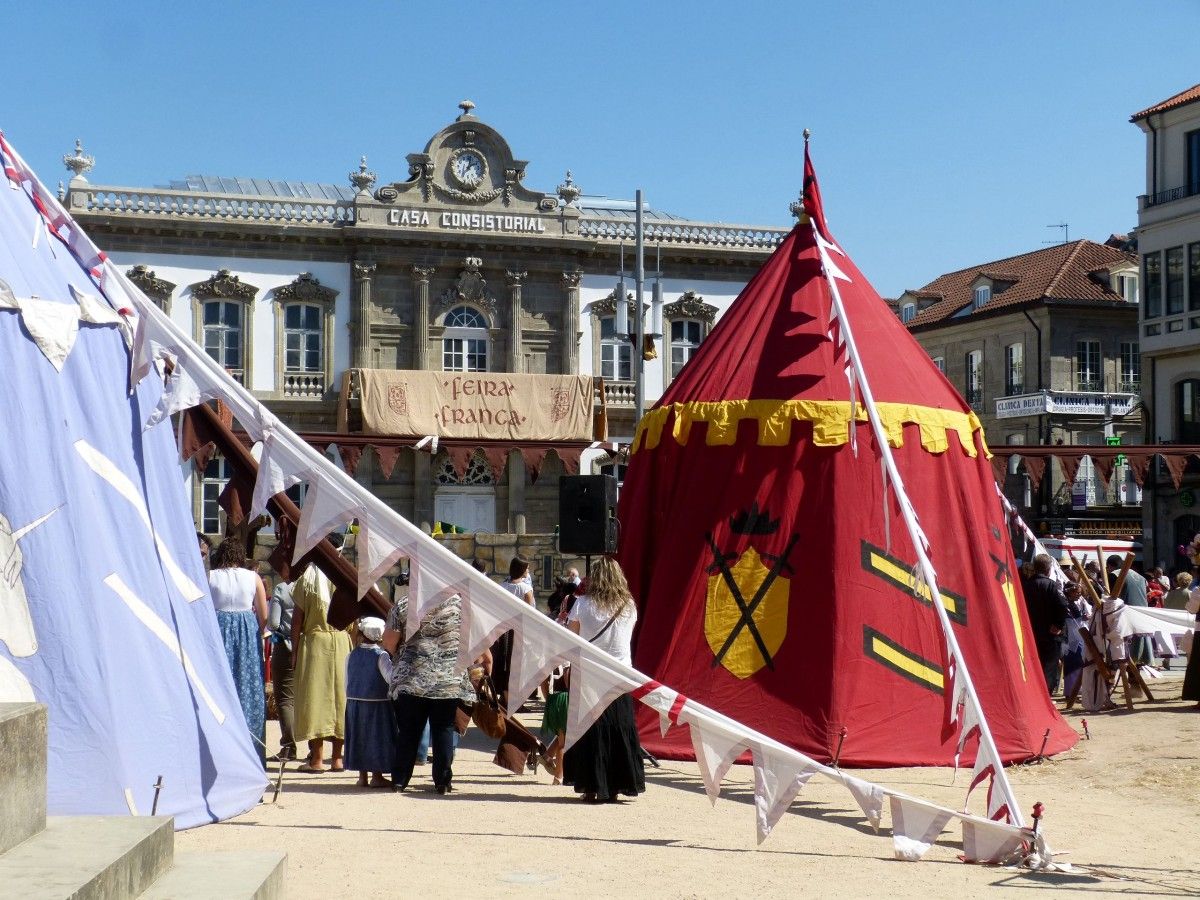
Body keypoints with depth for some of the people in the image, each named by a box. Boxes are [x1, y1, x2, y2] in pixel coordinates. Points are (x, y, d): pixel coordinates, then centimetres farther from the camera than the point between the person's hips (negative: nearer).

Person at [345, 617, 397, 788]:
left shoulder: (352, 655, 4)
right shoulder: (381, 655, -11)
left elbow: (347, 681, 11)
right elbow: (390, 677, -23)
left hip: (354, 702, 5)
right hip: (377, 703, -5)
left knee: (359, 737, 12)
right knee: (377, 739, 3)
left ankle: (362, 775, 16)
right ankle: (377, 776, 6)